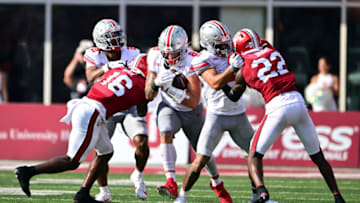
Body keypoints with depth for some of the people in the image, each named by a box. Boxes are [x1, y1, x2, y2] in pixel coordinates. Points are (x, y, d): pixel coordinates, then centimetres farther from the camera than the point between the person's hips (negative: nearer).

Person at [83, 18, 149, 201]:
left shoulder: (131, 54, -7)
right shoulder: (94, 56, -8)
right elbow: (90, 77, -25)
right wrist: (106, 68, -43)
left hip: (129, 106, 0)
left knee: (141, 142, -19)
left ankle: (138, 176, 10)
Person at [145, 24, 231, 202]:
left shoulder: (192, 62, -30)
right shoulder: (155, 56, -18)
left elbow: (193, 102, -32)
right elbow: (148, 95, -12)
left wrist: (169, 89, -41)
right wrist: (156, 83, -34)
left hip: (192, 112, -1)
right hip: (168, 108, 1)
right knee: (166, 135, -28)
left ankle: (217, 183, 40)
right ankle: (171, 184, -36)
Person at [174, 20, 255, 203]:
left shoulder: (232, 52, 6)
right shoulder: (203, 60, -12)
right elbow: (215, 83, -25)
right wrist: (233, 67, -33)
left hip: (238, 114, 6)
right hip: (217, 115, -6)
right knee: (200, 160, -11)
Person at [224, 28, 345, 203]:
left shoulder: (244, 70, 7)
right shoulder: (272, 51, 15)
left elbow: (233, 97, 20)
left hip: (277, 108, -4)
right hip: (297, 101, 4)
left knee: (254, 155, 6)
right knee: (318, 156, 17)